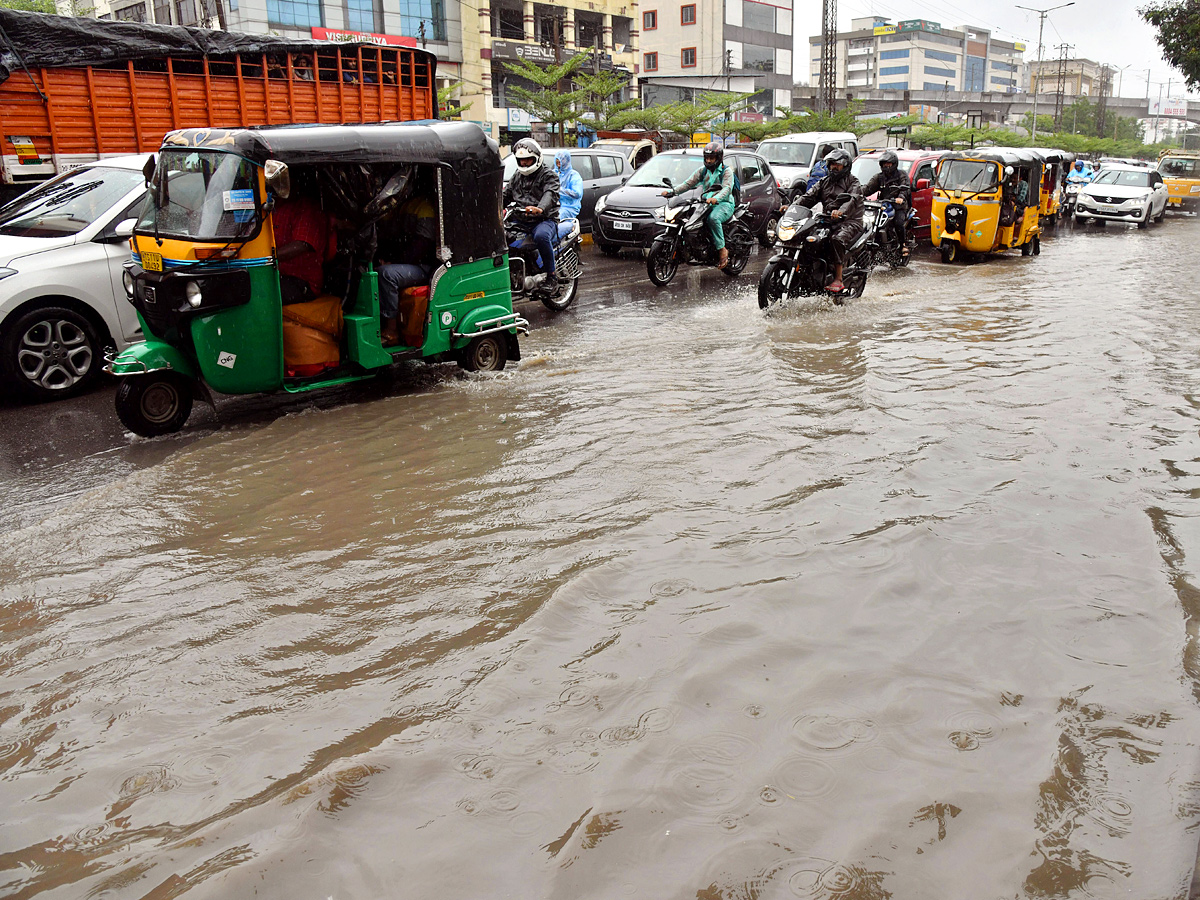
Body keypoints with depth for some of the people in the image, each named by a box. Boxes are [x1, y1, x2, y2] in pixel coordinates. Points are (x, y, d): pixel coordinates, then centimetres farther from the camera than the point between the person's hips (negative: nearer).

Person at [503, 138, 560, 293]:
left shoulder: (549, 176, 0)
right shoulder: (517, 176, 22)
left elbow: (550, 195, -21)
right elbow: (506, 195, 25)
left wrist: (540, 209, -44)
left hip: (544, 220, -6)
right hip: (519, 221, 6)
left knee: (541, 236, -40)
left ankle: (552, 276, -26)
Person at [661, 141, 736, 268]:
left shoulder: (726, 171, 0)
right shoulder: (702, 170, 17)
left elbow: (727, 188, -16)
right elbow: (688, 183, 12)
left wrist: (716, 198, -38)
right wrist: (672, 191, -4)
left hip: (724, 203, -6)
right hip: (706, 203, 6)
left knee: (713, 218, -39)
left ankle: (722, 250, -31)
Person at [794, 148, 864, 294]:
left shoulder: (853, 182, 2)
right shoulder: (824, 182, 22)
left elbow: (852, 200, -18)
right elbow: (810, 196, 9)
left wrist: (841, 211, -41)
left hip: (849, 221, -6)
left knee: (838, 239, -36)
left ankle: (838, 279, -35)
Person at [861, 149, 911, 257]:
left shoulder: (902, 176, 5)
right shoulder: (879, 177, 19)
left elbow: (905, 189, -11)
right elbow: (869, 187, 6)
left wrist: (901, 198, -34)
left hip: (899, 207, -4)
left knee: (898, 222, -30)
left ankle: (903, 244, -9)